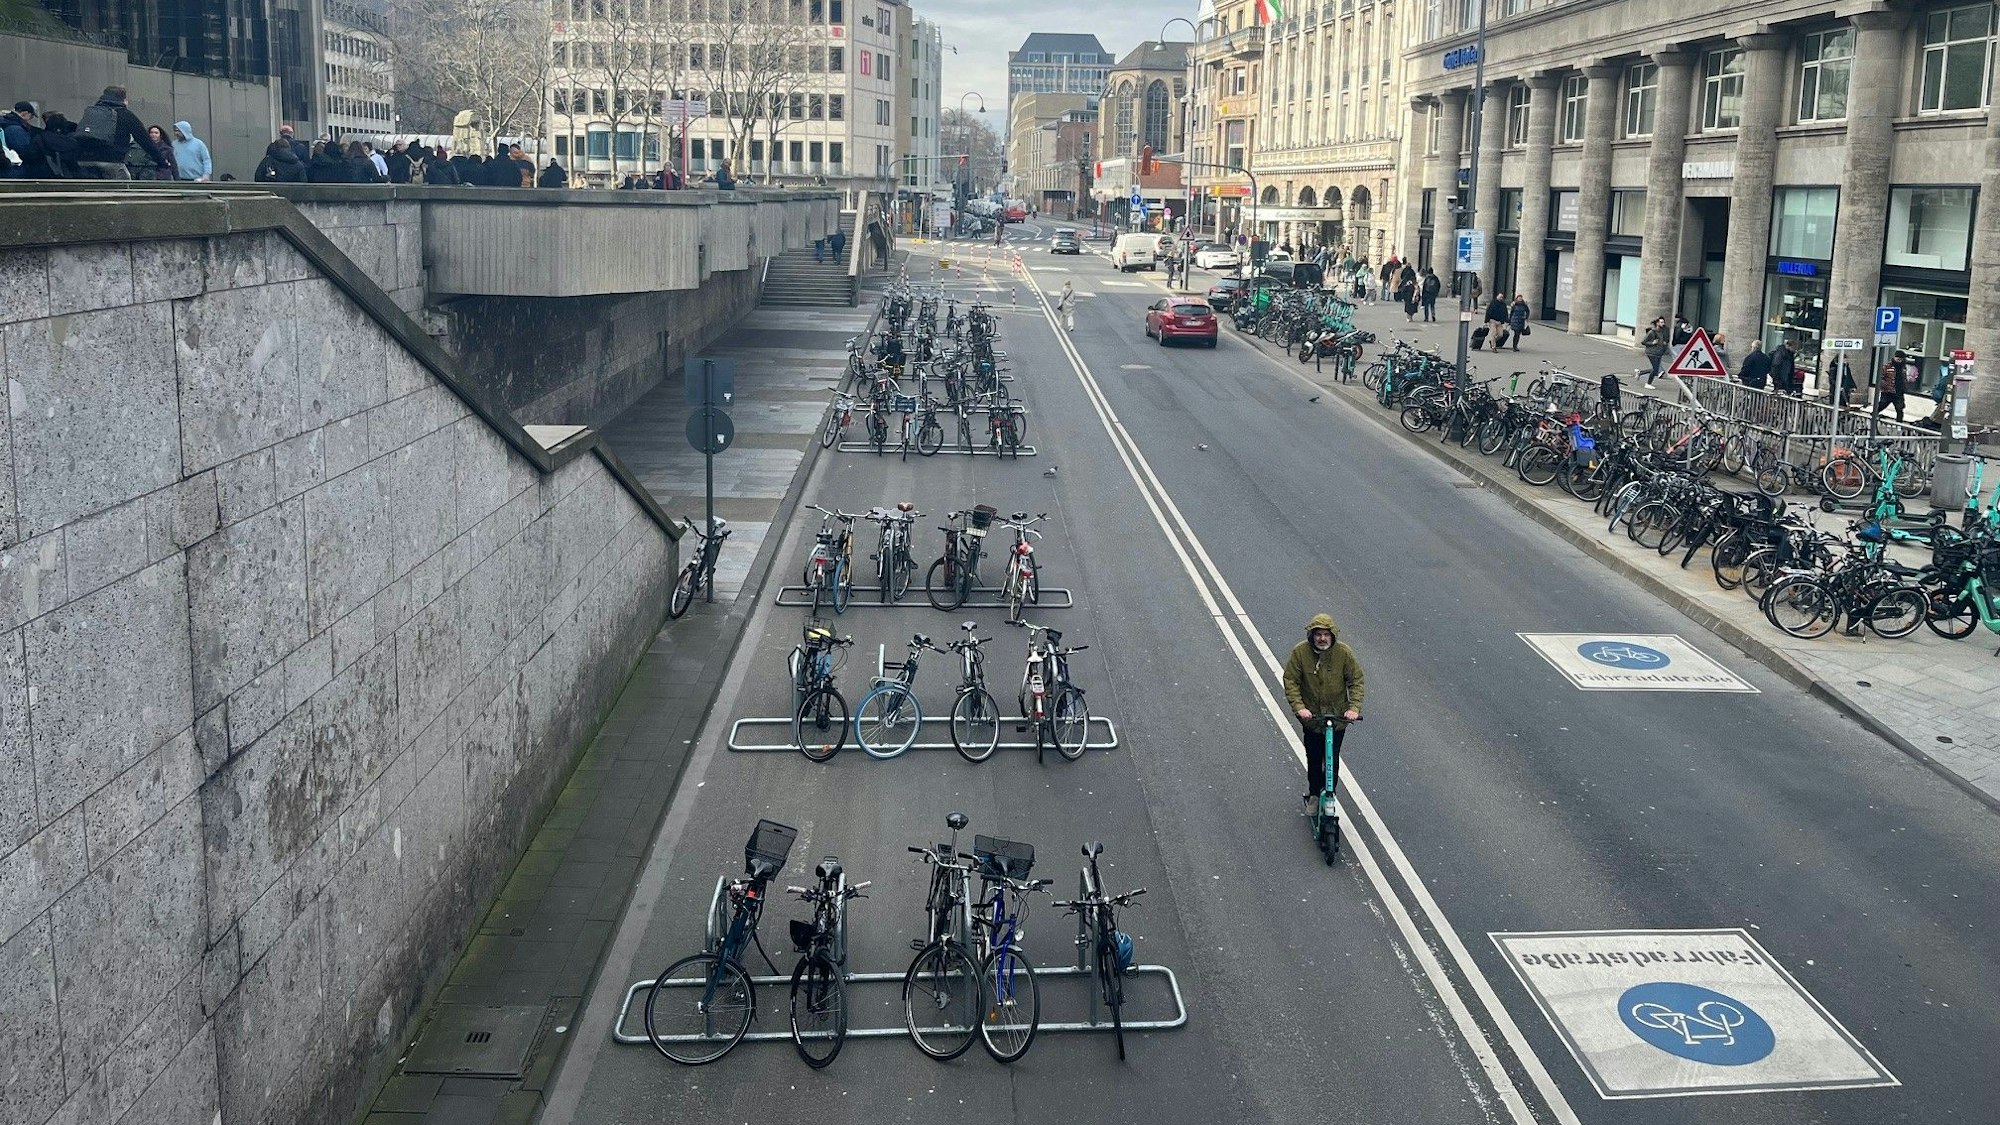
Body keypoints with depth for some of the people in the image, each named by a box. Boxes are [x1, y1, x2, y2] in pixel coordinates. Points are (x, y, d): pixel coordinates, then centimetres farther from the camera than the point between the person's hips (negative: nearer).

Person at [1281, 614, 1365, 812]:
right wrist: (1299, 707, -22)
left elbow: (1356, 681, -6)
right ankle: (1313, 794, 30)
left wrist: (1354, 707, -19)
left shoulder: (1344, 652, -13)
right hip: (1311, 716, 0)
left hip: (1338, 716, 0)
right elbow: (1290, 681, -10)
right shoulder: (1300, 652, -14)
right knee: (1313, 759, 10)